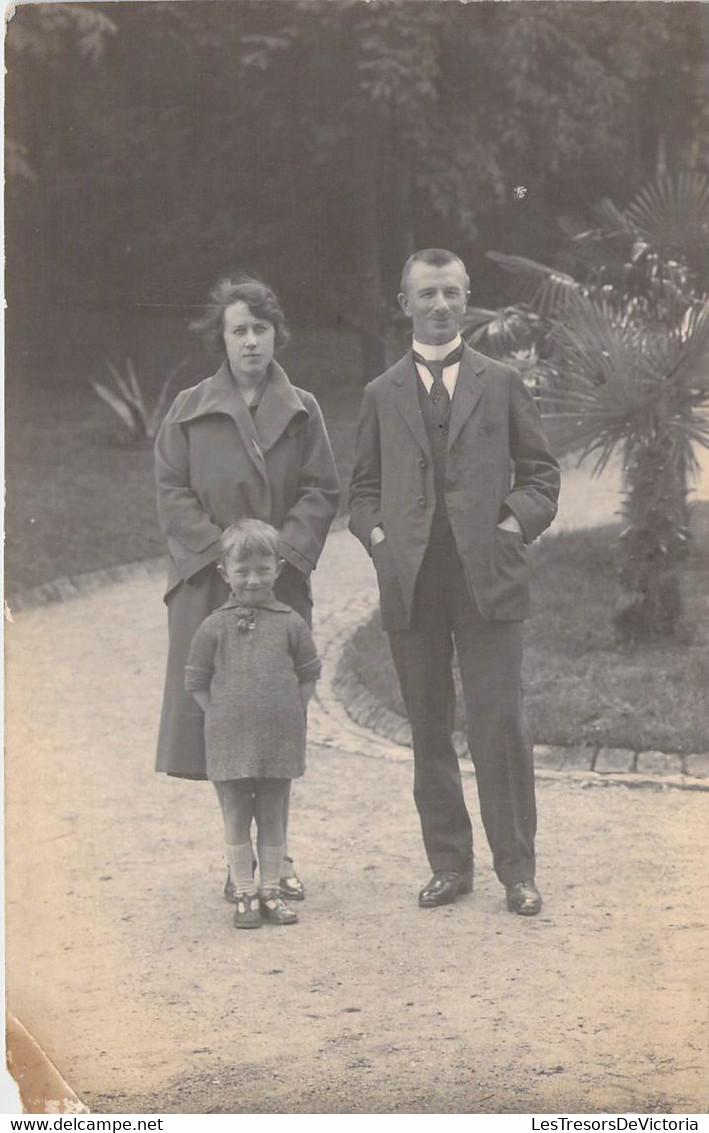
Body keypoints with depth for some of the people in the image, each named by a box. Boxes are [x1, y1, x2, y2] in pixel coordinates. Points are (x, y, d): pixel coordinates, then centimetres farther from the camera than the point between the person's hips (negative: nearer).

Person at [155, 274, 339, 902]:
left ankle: (277, 853, 10)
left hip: (282, 584, 1)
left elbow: (322, 492, 5)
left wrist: (281, 551, -10)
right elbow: (172, 492, 1)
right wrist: (223, 552, -11)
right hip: (209, 583, -1)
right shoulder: (189, 410, 5)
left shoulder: (300, 410, 8)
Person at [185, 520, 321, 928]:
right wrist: (224, 716, 0)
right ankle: (245, 894, 14)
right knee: (236, 818, 6)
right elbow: (197, 682, 4)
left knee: (272, 816, 10)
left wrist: (289, 714, 2)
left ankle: (271, 889, 20)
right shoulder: (215, 627, -1)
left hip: (281, 739, 1)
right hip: (229, 741, -1)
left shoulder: (290, 624, 1)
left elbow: (308, 676, 9)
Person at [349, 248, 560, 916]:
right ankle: (448, 865, 15)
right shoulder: (382, 394, 14)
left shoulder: (501, 384, 11)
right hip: (410, 581, 2)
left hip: (487, 577, -2)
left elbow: (540, 473, 13)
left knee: (499, 723, -5)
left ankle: (516, 870, 4)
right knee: (428, 730, 6)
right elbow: (364, 486, 18)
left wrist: (515, 523, -3)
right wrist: (376, 532, 0)